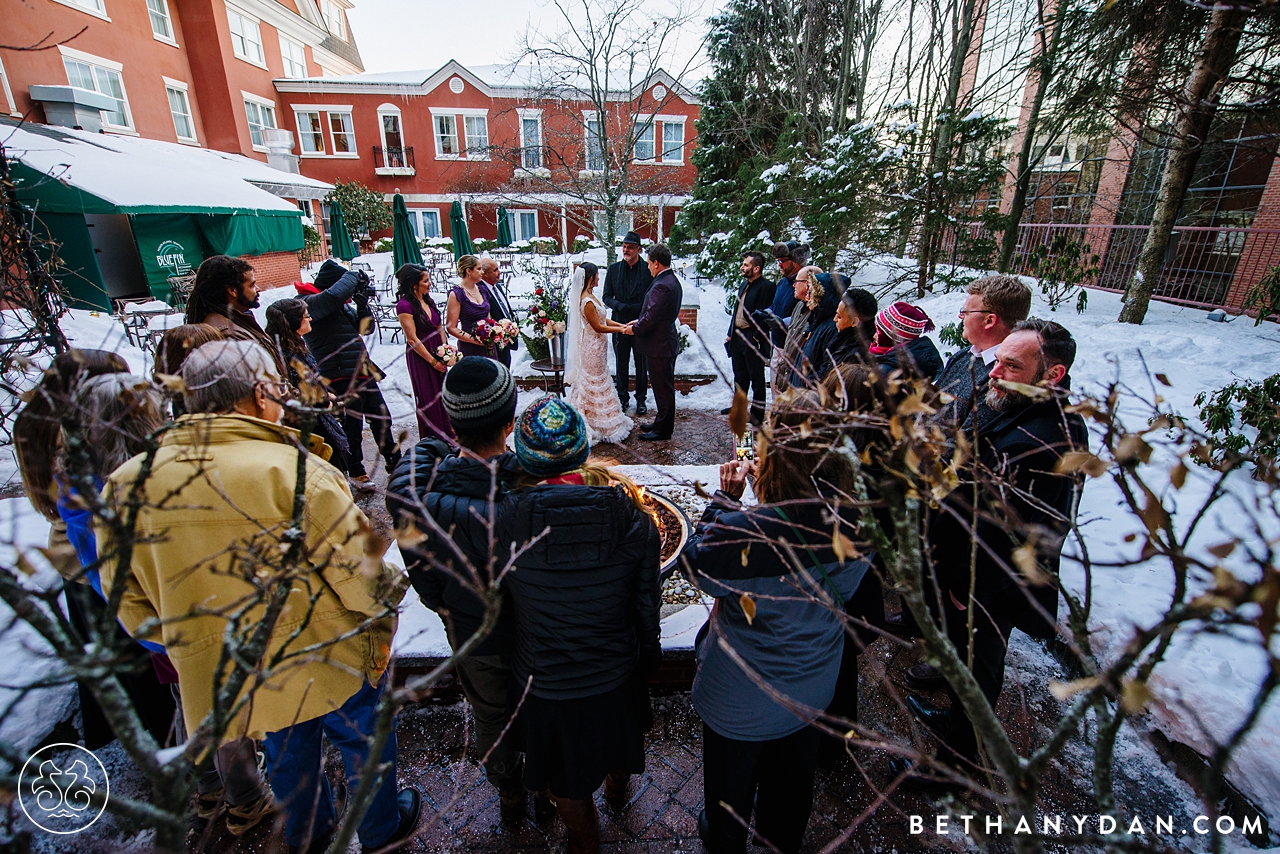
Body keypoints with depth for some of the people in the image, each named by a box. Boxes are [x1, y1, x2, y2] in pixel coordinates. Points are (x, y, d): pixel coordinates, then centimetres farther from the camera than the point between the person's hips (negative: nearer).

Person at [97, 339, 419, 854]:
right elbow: (360, 572, -23)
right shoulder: (293, 471, -29)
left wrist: (191, 640, 18)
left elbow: (132, 604, 1)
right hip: (328, 662, -4)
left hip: (223, 676, 5)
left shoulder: (127, 484, -11)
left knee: (288, 753, 31)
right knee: (364, 744, 23)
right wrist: (382, 609, -1)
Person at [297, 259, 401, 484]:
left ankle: (394, 461, 32)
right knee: (352, 427, 3)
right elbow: (334, 295, -32)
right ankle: (356, 472, 21)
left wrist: (363, 305, -2)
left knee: (382, 418, 16)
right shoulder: (308, 303, -12)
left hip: (364, 372, 8)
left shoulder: (342, 305, 12)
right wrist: (353, 277, -15)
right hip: (341, 378, -8)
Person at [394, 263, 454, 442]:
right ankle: (433, 438, 18)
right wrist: (432, 361, -13)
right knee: (428, 398, 3)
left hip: (437, 354, 7)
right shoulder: (405, 305, -16)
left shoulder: (429, 301, 8)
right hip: (420, 357, -7)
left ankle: (446, 434, 25)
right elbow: (412, 339, -17)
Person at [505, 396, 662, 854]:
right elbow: (646, 606, -12)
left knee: (567, 780, 29)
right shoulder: (633, 519, -24)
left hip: (545, 683, -2)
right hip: (616, 675, 2)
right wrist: (647, 656, 7)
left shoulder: (506, 518, -30)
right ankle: (618, 787, 68)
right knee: (617, 734, 37)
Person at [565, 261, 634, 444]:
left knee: (598, 382, 17)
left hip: (596, 346, 10)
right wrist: (621, 330, -13)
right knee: (595, 384, 2)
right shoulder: (587, 301, -24)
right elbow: (598, 327, -20)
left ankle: (597, 421, 29)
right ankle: (598, 424, 15)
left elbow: (602, 319, 10)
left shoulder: (590, 296, 6)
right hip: (593, 347, -10)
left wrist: (622, 325, 2)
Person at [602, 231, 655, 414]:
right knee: (621, 363, 13)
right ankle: (623, 397, 28)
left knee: (642, 364, 10)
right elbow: (606, 296, 3)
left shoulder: (648, 269, -5)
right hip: (620, 323, 2)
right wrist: (620, 307, -14)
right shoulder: (613, 269, 3)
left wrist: (637, 308, -19)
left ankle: (641, 398, 25)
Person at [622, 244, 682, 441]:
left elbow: (651, 318, -22)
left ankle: (663, 429, 13)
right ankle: (662, 422, 33)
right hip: (665, 342, 10)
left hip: (659, 345, -10)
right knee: (664, 387, 19)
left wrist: (634, 329, -6)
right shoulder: (672, 280, 11)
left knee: (663, 388, 1)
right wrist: (639, 321, 13)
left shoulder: (662, 285, -22)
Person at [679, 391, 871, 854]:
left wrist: (725, 496, -12)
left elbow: (695, 562, -19)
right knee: (793, 772, 35)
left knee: (731, 783, 28)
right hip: (812, 689, 5)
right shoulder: (859, 525, -23)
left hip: (741, 702, -4)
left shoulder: (744, 533, -41)